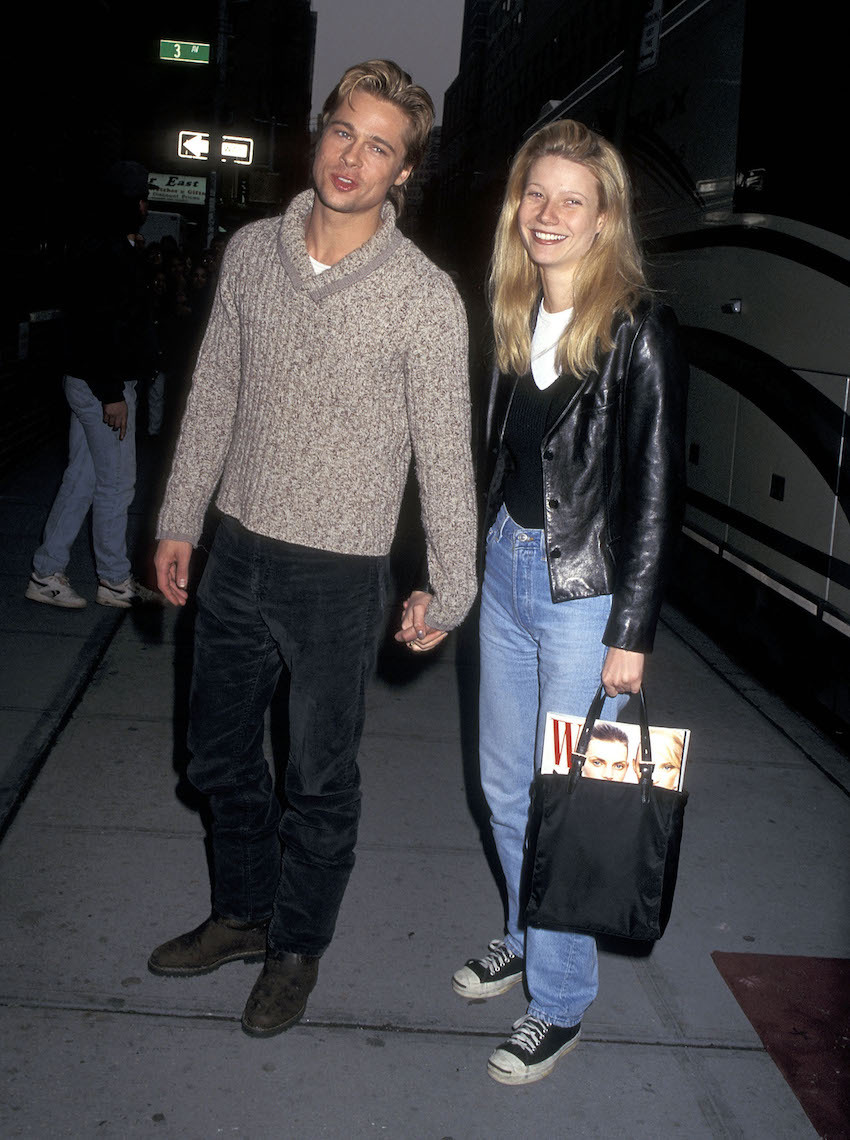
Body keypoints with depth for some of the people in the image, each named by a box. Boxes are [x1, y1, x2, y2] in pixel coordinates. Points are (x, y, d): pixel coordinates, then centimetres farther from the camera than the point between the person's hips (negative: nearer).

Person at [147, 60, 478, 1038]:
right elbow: (214, 396, 9)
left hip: (339, 572, -5)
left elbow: (444, 450, -8)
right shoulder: (252, 252, 2)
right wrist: (178, 520, 11)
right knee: (219, 755, 19)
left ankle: (298, 946, 32)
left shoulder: (425, 296, -11)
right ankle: (242, 914, 41)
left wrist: (448, 585, -5)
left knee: (320, 779, 10)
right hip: (238, 553, 5)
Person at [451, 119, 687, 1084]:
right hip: (506, 568, 7)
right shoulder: (514, 315, 6)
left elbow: (656, 490, -14)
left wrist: (630, 634, -15)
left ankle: (559, 1004, 21)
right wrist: (484, 556, 13)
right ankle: (526, 937, 40)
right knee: (504, 782, 18)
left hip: (584, 591, -7)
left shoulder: (638, 332, -14)